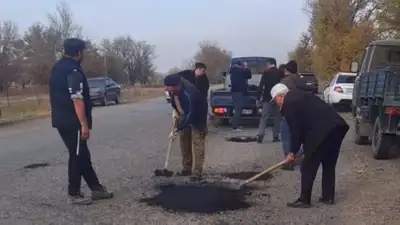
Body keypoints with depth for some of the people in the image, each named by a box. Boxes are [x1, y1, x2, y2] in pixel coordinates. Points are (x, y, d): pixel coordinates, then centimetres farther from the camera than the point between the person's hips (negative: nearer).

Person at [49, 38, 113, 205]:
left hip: (61, 120, 10)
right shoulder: (73, 71, -17)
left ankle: (96, 188, 22)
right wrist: (84, 124, -23)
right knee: (77, 156, 1)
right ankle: (74, 194, 10)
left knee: (82, 154, 14)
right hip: (72, 122, -10)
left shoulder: (58, 68, 14)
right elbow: (77, 99, -24)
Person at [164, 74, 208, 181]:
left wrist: (177, 129, -34)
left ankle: (197, 171, -6)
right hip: (184, 115, 8)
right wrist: (177, 112, 4)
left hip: (197, 117, -8)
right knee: (184, 142, 10)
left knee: (197, 142, -10)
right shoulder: (175, 86, -18)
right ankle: (186, 168, 19)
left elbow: (190, 115, -37)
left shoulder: (189, 94, -41)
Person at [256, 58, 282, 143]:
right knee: (277, 118, 10)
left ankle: (260, 135, -16)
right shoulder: (280, 73, 7)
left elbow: (261, 86, -6)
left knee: (264, 117, -1)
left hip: (268, 99, -2)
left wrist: (258, 98, -4)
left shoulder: (266, 73, -2)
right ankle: (275, 136, 7)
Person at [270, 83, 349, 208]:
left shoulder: (288, 103, -1)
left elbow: (295, 130, -3)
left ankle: (304, 200, 7)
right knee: (329, 164, 21)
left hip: (323, 130, -10)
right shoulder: (299, 95, 27)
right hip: (337, 125, 10)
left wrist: (293, 152, 9)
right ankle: (328, 197, 27)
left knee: (308, 166, 2)